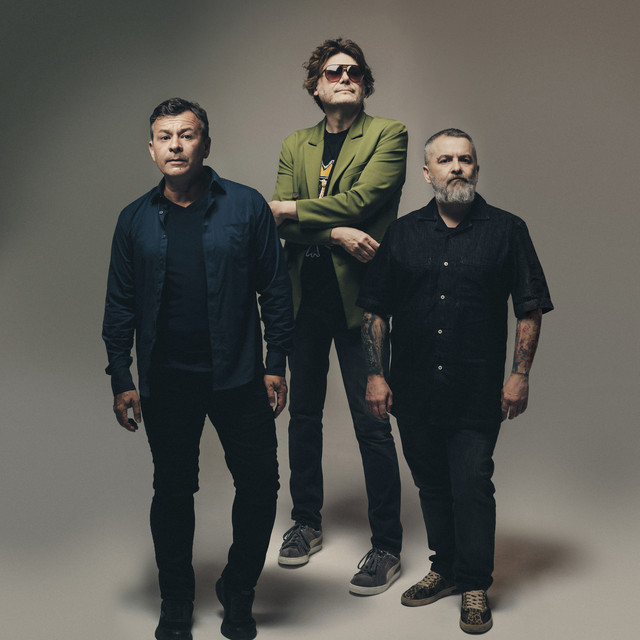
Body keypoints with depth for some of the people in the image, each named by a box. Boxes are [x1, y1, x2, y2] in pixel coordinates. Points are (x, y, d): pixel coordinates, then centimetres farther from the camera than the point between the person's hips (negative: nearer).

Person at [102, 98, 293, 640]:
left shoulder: (246, 207, -2)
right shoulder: (135, 220, 5)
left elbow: (275, 290, 0)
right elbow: (120, 305, 8)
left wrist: (276, 365, -4)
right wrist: (120, 380, 4)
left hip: (237, 375, -1)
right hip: (165, 382, 1)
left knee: (260, 483, 3)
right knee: (172, 491, 11)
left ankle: (238, 594, 26)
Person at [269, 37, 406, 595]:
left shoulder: (389, 134, 2)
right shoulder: (294, 146, 14)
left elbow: (362, 199, -14)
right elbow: (283, 223, 1)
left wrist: (291, 209, -7)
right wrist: (336, 232, -16)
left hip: (358, 295, -5)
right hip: (305, 296, 5)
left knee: (371, 422, -4)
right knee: (304, 413, 14)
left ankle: (387, 546, 8)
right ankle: (307, 522, 30)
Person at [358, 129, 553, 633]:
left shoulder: (506, 230, 2)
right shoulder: (402, 232, 7)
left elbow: (530, 309, 2)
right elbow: (375, 309, 8)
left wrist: (520, 375, -5)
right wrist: (376, 374, 3)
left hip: (478, 392, -3)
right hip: (413, 390, 3)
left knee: (472, 484, -2)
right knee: (432, 483, 13)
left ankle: (474, 585, 13)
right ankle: (445, 568, 29)